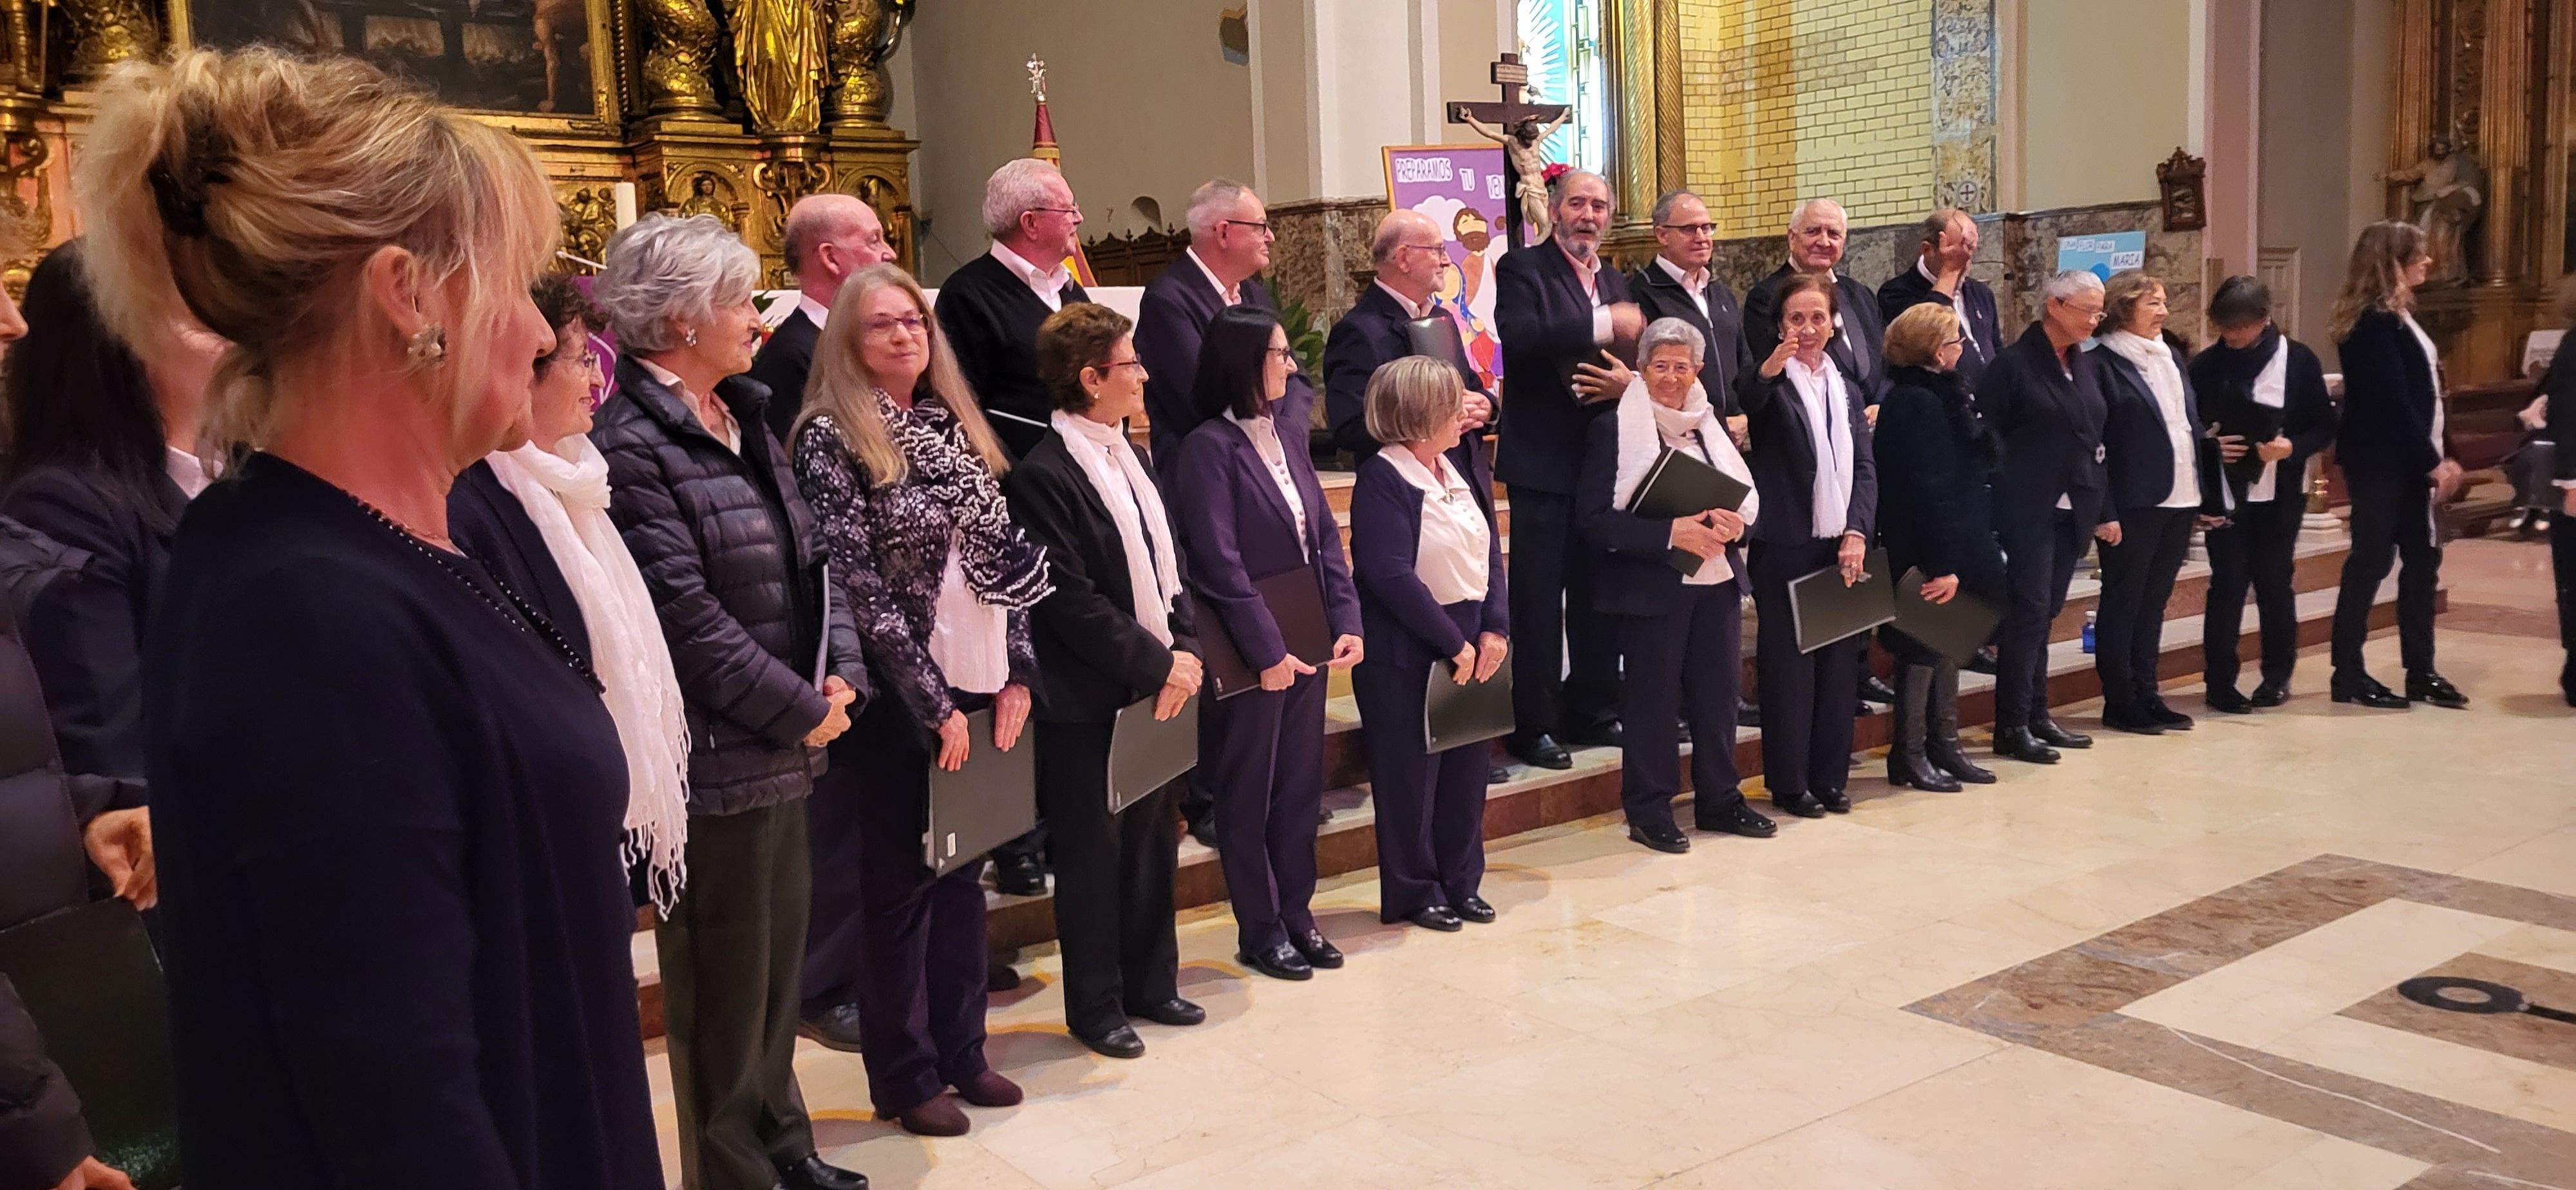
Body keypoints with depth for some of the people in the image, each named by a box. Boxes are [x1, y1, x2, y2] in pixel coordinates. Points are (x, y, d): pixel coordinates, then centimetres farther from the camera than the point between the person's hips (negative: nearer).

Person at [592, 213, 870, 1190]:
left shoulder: (744, 420, 12)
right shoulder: (631, 444, -17)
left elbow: (808, 557, 13)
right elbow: (685, 615, -21)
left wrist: (839, 673, -2)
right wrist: (803, 711, -14)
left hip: (788, 748, 9)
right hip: (718, 760, -9)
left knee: (780, 959, 21)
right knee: (725, 983, 6)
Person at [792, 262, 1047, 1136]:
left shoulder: (958, 426, 10)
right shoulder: (831, 437, -8)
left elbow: (1006, 555, 10)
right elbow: (857, 584, -14)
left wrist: (1016, 672, 2)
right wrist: (931, 700, -15)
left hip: (978, 685, 6)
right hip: (898, 697, -6)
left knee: (964, 871, 13)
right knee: (899, 883, 4)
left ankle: (961, 1051, 26)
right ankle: (905, 1077, 17)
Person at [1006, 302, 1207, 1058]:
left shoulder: (1130, 457, 10)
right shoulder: (1043, 475, -16)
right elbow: (1070, 602, -19)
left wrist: (1185, 651, -1)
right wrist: (1158, 664, -16)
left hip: (1157, 689, 8)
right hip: (1088, 702, -8)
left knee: (1153, 840, 16)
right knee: (1094, 854, 5)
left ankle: (1151, 983, 32)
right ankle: (1095, 1008, 20)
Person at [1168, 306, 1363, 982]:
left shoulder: (1284, 433, 9)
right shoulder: (1209, 446, -13)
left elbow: (1324, 534, 9)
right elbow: (1220, 562, -17)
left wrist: (1347, 621, 0)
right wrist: (1267, 652, -17)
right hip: (1249, 651, -7)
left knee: (1301, 785, 14)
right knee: (1248, 794, 7)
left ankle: (1295, 914, 27)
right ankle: (1260, 931, 18)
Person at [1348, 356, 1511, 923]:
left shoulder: (1459, 471, 10)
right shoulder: (1381, 479, -14)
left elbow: (1491, 554, 9)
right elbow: (1393, 576, -21)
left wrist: (1495, 630, -5)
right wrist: (1454, 643, -18)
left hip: (1472, 646, 7)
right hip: (1406, 653, -7)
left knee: (1466, 769, 13)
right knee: (1411, 774, 4)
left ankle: (1460, 882, 27)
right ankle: (1414, 892, 17)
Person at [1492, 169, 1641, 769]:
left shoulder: (1616, 283, 16)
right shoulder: (1522, 269, -5)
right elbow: (1521, 337, -23)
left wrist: (1629, 381, -4)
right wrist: (1601, 323, -27)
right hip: (1545, 461, -7)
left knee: (1600, 595, 14)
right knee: (1539, 597, -2)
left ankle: (1595, 710, 26)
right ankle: (1533, 725, 6)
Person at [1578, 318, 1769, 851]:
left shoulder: (1713, 426, 14)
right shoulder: (1614, 430, -4)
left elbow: (1748, 494, 16)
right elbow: (1596, 517, -13)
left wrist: (1734, 522, -9)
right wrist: (1671, 533, -21)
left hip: (1718, 582, 6)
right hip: (1652, 584, -5)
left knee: (1719, 690, 10)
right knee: (1652, 698, 0)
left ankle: (1719, 799, 24)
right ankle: (1648, 811, 11)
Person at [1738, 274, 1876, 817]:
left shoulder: (1847, 385, 13)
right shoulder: (1772, 384, -4)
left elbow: (1865, 466, 10)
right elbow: (1743, 413, -26)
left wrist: (1857, 533, -3)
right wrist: (1767, 371, -46)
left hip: (1843, 547, 5)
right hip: (1786, 544, -5)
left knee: (1839, 662, 10)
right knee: (1788, 664, 0)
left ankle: (1830, 777, 20)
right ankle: (1789, 783, 9)